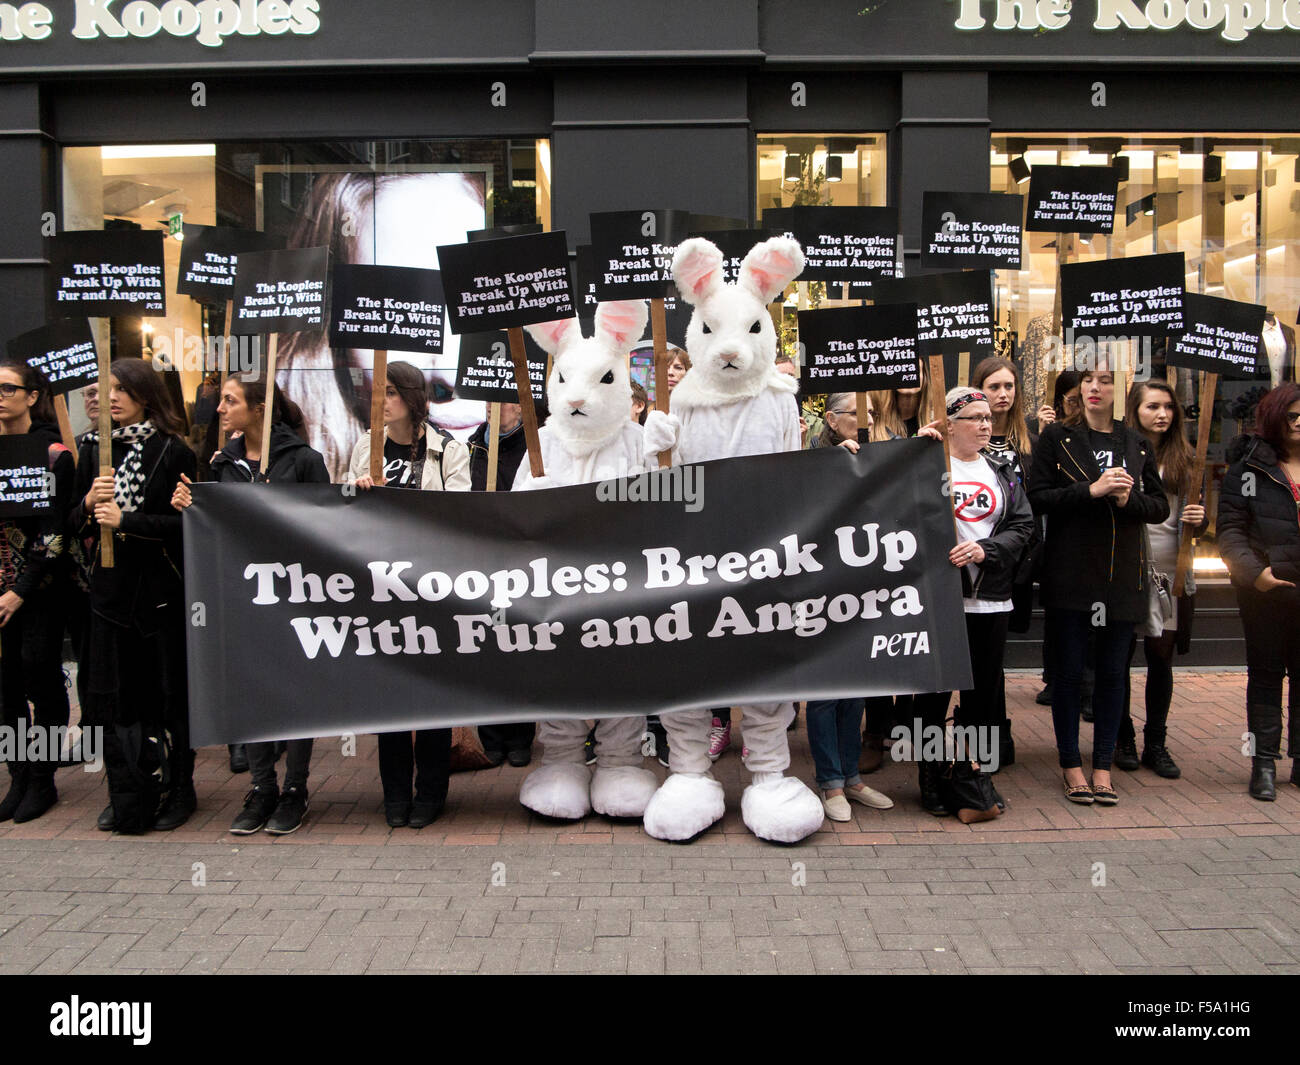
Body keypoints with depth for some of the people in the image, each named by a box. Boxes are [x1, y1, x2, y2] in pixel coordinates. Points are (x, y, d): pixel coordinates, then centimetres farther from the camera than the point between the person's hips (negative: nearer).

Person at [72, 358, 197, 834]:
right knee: (114, 693, 6)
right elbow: (75, 524, 13)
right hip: (110, 585, 4)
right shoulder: (94, 449, 10)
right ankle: (126, 797, 16)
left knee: (168, 691, 3)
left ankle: (175, 791, 16)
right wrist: (89, 503, -7)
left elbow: (187, 522, -10)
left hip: (160, 586, -4)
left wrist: (125, 519, -14)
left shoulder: (173, 451, -4)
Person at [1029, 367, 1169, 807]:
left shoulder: (1138, 445, 11)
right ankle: (1072, 766, 15)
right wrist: (1092, 490, -18)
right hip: (1070, 571, -3)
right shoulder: (1057, 437, 1)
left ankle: (1102, 767, 17)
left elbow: (1160, 506, 10)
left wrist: (1129, 499, -10)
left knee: (1113, 671, 7)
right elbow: (1037, 497, -7)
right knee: (1069, 670, 2)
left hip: (1122, 574, 3)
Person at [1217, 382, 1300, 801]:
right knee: (1265, 673, 5)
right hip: (1265, 591, -2)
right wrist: (1254, 571, -17)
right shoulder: (1249, 468, 0)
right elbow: (1229, 528, -5)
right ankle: (1264, 762, 11)